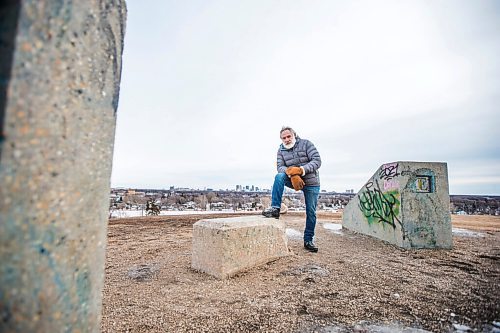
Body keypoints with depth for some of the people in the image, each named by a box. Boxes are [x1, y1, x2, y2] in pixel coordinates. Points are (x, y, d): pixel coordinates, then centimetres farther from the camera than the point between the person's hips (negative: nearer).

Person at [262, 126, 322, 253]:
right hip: (293, 180, 2)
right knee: (279, 177, -28)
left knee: (311, 212, 2)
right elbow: (280, 167, -10)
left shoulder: (306, 144, -7)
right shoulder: (281, 150, 1)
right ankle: (275, 209, -26)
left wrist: (301, 170, -29)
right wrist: (292, 175, -30)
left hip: (311, 183, -1)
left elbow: (317, 161, -15)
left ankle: (308, 240, 19)